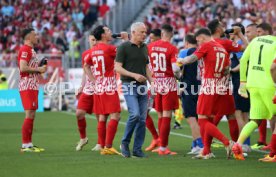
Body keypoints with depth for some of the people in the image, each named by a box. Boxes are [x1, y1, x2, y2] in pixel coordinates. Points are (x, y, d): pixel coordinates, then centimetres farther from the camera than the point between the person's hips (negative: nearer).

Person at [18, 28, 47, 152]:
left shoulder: (31, 50, 20)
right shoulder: (25, 50, -12)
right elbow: (23, 68, -22)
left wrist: (40, 68, 11)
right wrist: (38, 69, -14)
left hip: (33, 86, 10)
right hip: (27, 87, -10)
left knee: (32, 115, 10)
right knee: (29, 115, -11)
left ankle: (29, 144, 14)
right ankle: (25, 145, -10)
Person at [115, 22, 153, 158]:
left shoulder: (144, 47, 14)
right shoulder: (123, 47, -5)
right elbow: (118, 67, -10)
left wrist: (152, 83, 11)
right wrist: (134, 75, -19)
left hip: (142, 86, 6)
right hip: (129, 85, -6)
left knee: (142, 119, 2)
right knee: (135, 114, -20)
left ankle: (137, 149, 9)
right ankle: (125, 143, -2)